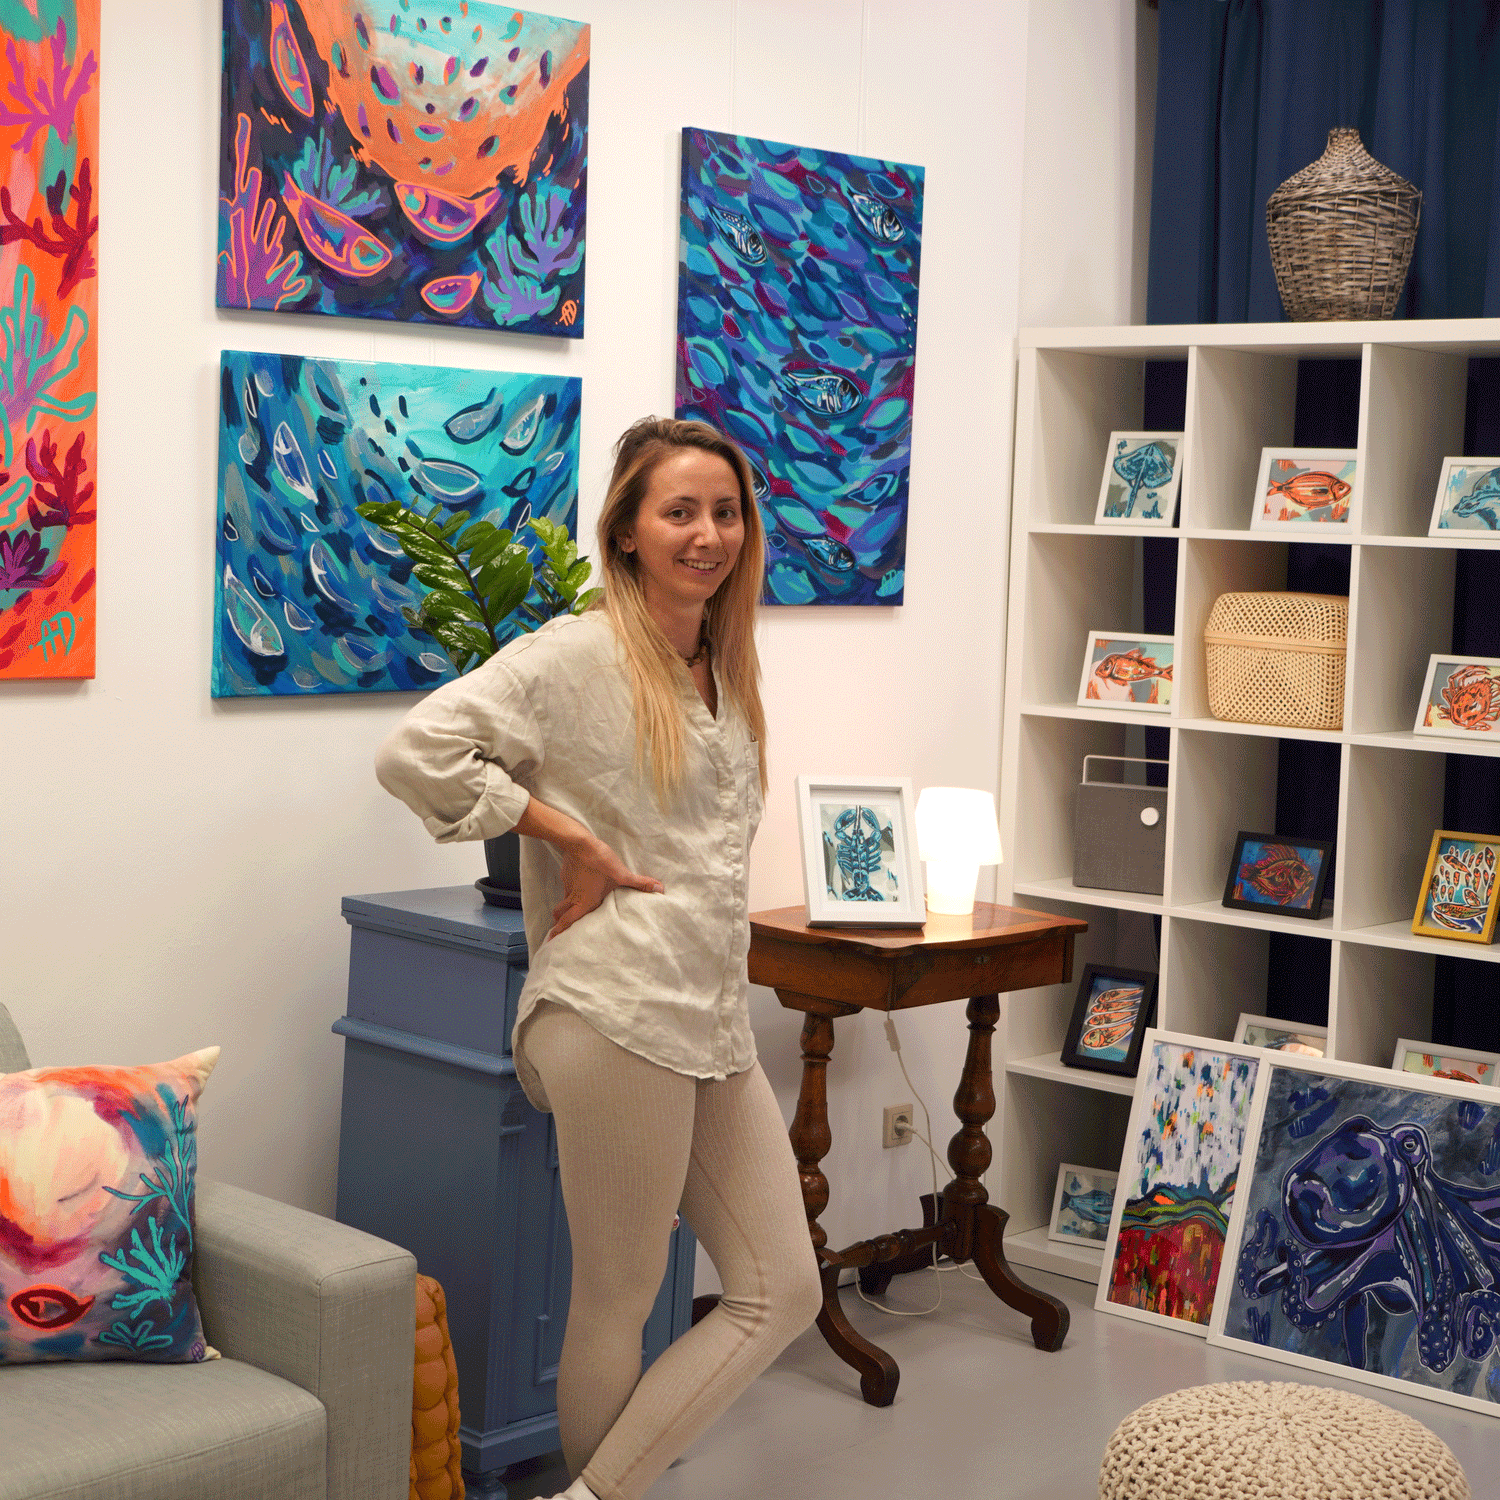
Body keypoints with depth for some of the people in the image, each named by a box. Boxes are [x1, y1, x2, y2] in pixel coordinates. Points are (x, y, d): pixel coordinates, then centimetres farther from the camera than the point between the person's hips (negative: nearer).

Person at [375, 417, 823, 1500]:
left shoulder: (725, 667, 15)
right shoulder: (579, 656, -8)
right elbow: (416, 752, -20)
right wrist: (573, 841, -16)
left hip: (719, 1023, 8)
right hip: (621, 1015, -8)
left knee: (784, 1295, 7)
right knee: (620, 1300, 4)